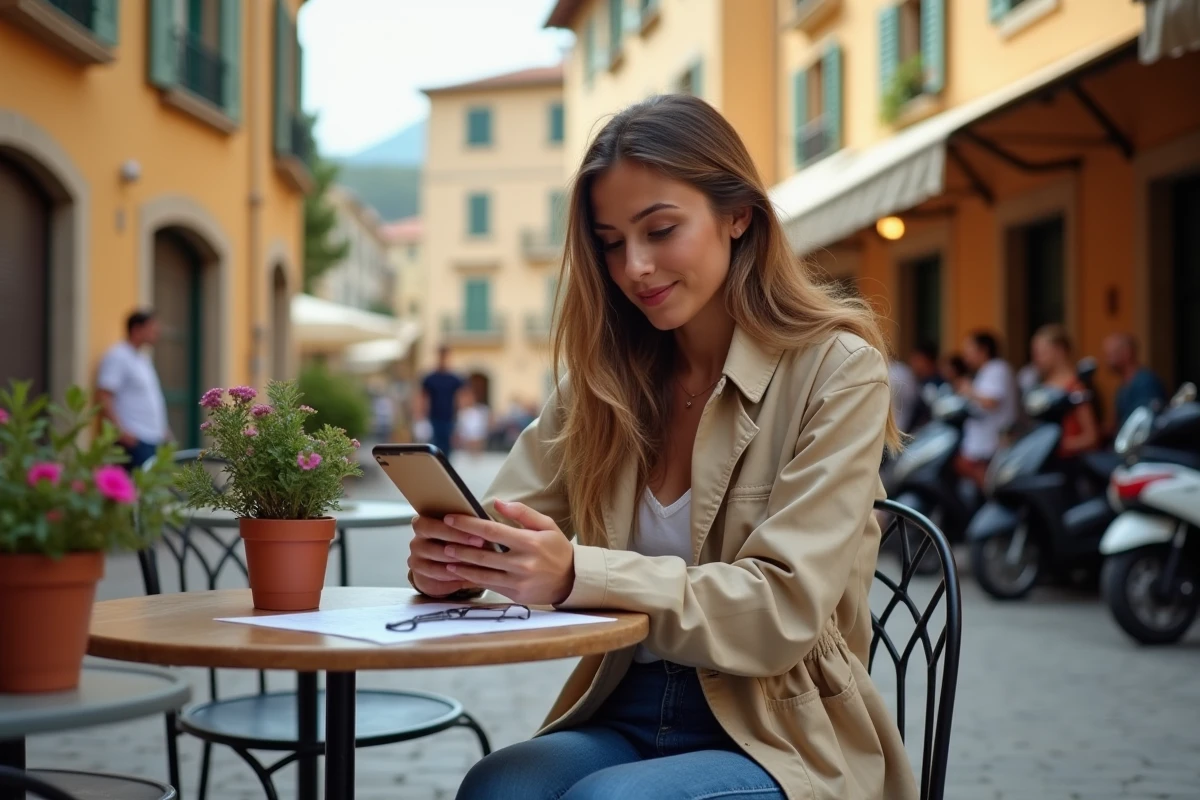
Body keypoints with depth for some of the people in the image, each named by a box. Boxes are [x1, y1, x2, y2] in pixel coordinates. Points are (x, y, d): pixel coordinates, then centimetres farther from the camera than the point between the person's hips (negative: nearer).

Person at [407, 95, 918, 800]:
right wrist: (449, 559, -21)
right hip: (621, 713, 4)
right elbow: (502, 529, 4)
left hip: (780, 740, -3)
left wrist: (576, 576, -31)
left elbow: (784, 612, -17)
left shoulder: (836, 371, -7)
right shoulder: (604, 378, 9)